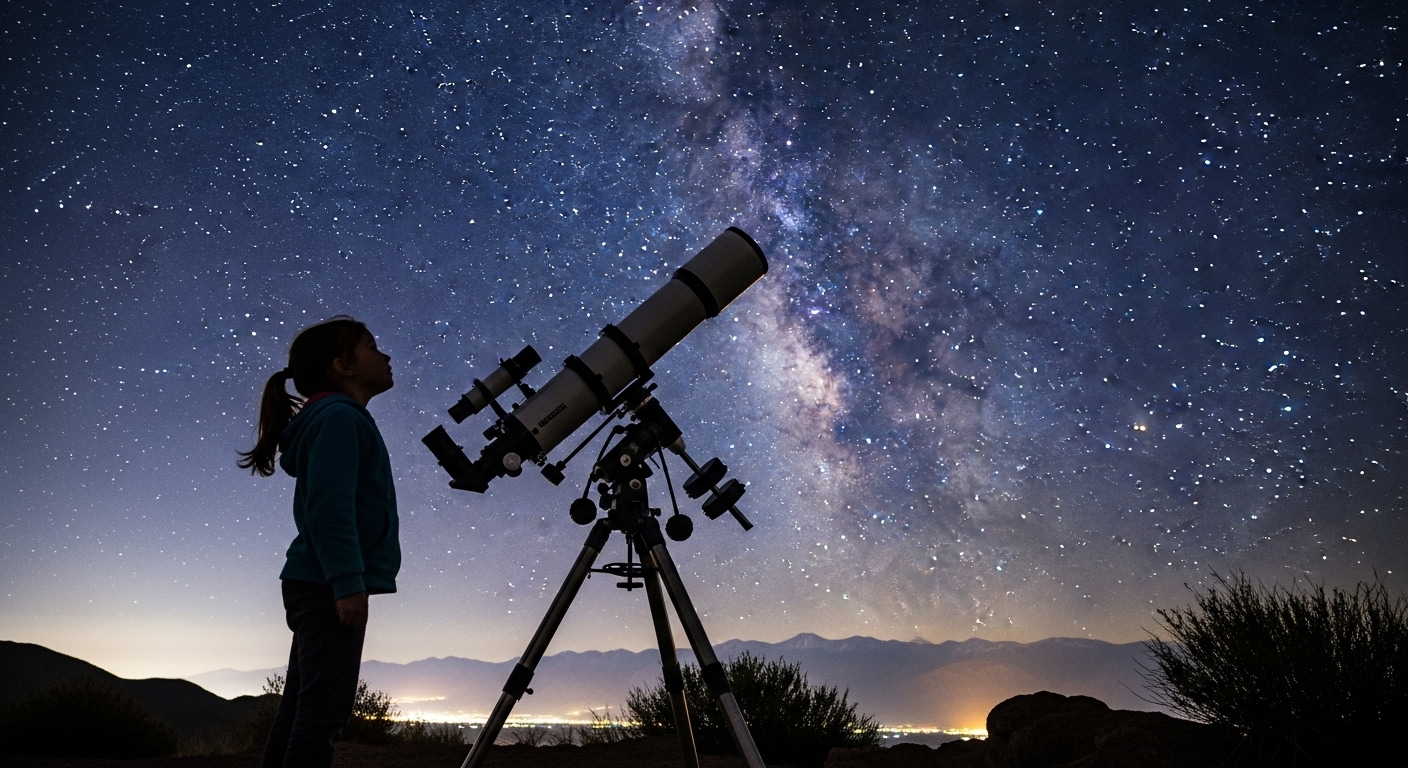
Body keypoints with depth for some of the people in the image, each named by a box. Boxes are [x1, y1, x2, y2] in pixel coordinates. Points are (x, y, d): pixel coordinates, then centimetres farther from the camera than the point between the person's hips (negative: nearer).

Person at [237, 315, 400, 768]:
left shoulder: (331, 419, 22)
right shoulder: (339, 416, -8)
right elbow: (329, 509, -19)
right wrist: (348, 582, -23)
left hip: (316, 587, 10)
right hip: (329, 586, -10)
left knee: (301, 709, 9)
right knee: (325, 707, -12)